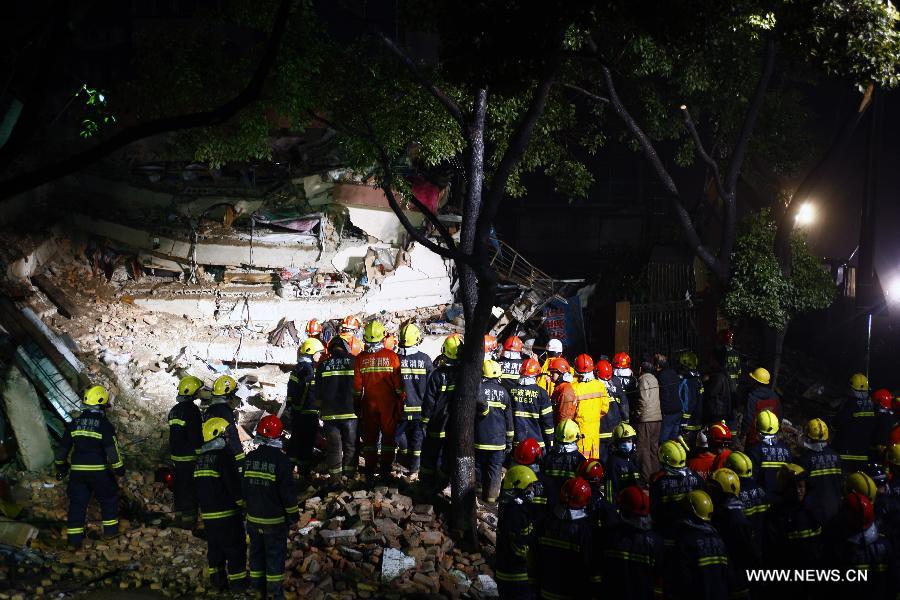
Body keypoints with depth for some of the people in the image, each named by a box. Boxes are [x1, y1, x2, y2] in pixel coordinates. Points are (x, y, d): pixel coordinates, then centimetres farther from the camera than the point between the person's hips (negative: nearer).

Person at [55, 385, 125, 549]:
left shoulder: (74, 423, 6)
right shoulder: (104, 425, -10)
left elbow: (63, 447, 11)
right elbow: (112, 449, -12)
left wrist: (61, 467, 22)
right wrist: (119, 468, -4)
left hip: (77, 470, 4)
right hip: (99, 470, -4)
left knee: (77, 502, 9)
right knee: (109, 498, 16)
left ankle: (74, 538, 8)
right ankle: (110, 529, 20)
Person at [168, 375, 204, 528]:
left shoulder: (174, 410, 12)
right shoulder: (191, 409, -17)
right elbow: (196, 435, -20)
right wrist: (201, 454, -12)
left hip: (175, 456, 9)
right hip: (190, 457, -9)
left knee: (179, 487, 16)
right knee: (190, 488, -3)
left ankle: (179, 515, 25)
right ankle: (189, 519, 0)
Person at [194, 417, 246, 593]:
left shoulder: (201, 459, 9)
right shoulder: (224, 456, -17)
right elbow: (234, 486, -19)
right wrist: (243, 504, -7)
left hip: (208, 514, 7)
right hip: (227, 513, -7)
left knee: (214, 547, 16)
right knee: (235, 548, 2)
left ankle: (218, 581, 22)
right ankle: (237, 583, 6)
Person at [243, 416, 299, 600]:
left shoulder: (249, 458, -1)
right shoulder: (281, 461, -17)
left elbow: (242, 487, 8)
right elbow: (288, 491, -14)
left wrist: (245, 508, 20)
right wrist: (293, 514, -1)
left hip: (253, 517, 5)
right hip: (275, 519, -5)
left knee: (256, 552, 15)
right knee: (275, 554, 4)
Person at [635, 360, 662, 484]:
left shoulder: (643, 379, -10)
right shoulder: (654, 378, 15)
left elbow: (643, 400, -18)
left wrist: (636, 414, -9)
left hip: (645, 418, -8)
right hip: (657, 417, 8)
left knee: (643, 449, -4)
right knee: (654, 447, 14)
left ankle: (646, 478, -5)